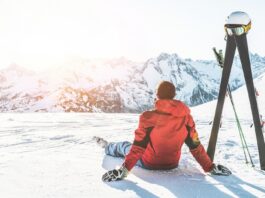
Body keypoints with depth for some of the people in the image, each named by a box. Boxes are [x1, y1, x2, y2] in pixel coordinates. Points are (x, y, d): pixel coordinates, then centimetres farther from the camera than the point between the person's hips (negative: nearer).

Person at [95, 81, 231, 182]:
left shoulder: (148, 117, -26)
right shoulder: (186, 117, -15)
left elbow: (138, 146, -25)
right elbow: (196, 146, -12)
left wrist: (124, 170, -20)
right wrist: (210, 167, -2)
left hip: (149, 163, -3)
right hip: (172, 164, 4)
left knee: (124, 146, 27)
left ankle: (107, 147, 59)